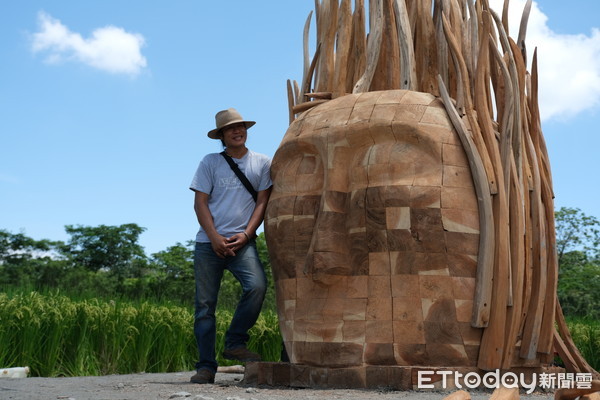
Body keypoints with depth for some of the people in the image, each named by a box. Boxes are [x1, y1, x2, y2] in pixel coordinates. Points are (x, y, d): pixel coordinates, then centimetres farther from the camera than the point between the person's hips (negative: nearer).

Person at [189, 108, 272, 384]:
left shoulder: (262, 163, 9)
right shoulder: (210, 162, 8)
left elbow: (262, 202, 5)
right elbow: (200, 203, 2)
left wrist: (245, 235, -7)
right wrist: (215, 238, -9)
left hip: (242, 241, 0)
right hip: (209, 242, 0)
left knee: (257, 286, -25)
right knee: (205, 304, -2)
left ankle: (235, 343, -7)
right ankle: (206, 367, 4)